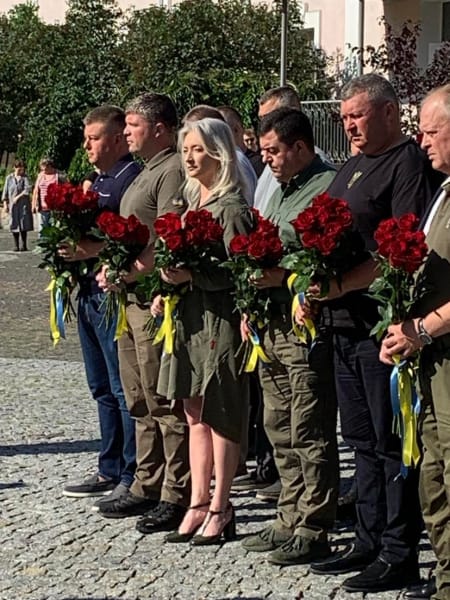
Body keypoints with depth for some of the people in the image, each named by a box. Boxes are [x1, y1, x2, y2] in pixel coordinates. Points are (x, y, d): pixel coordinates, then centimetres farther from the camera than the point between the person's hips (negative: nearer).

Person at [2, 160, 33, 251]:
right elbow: (5, 192, 9)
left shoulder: (25, 178, 3)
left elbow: (28, 189, -11)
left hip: (24, 204, -1)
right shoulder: (9, 178, 7)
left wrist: (18, 197, -16)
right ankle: (16, 245, 7)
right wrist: (5, 204, 2)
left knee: (24, 224, -5)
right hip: (13, 205, 1)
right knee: (14, 225, 1)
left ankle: (24, 245, 0)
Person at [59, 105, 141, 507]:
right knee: (103, 389, 15)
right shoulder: (99, 179, 19)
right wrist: (69, 243, 8)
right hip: (90, 293, 10)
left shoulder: (132, 177, -12)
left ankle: (133, 478, 0)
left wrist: (95, 250, -24)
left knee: (124, 388, -5)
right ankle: (109, 472, 23)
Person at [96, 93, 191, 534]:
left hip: (155, 301, -10)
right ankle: (147, 486, 24)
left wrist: (127, 273, -18)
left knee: (166, 405, -5)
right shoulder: (146, 173, 20)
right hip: (130, 299, 10)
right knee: (141, 402, 15)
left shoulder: (173, 171, -12)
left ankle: (176, 497, 1)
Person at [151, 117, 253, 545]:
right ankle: (198, 504, 18)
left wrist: (191, 277, -25)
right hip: (188, 317, 9)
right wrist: (167, 289, 6)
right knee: (195, 413, 11)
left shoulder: (232, 209, -13)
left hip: (219, 319, -9)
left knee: (219, 415, 0)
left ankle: (219, 510, 9)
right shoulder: (192, 202, 14)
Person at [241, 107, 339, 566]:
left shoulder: (329, 187, -11)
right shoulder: (280, 191, 19)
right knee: (279, 430, 14)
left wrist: (284, 275, -24)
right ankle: (290, 520, 24)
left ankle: (313, 531, 3)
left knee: (309, 434, -4)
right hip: (273, 324, 10)